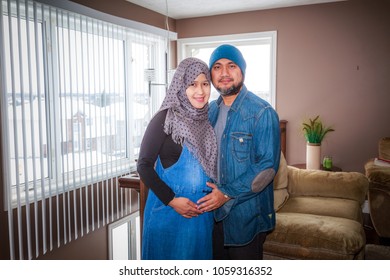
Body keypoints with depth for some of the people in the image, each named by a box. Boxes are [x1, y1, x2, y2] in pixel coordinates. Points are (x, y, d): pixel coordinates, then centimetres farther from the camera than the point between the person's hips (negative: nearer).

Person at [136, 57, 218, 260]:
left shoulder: (208, 119, 4)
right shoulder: (165, 119, -13)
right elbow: (144, 165, -12)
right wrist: (172, 200, -16)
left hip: (203, 211, 5)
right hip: (169, 209, -5)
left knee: (197, 255, 18)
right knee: (168, 256, 10)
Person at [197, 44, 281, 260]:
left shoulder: (262, 112, -15)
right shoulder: (210, 110, 7)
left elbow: (268, 166, -19)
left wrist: (227, 193, -20)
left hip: (246, 212, -6)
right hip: (212, 209, 6)